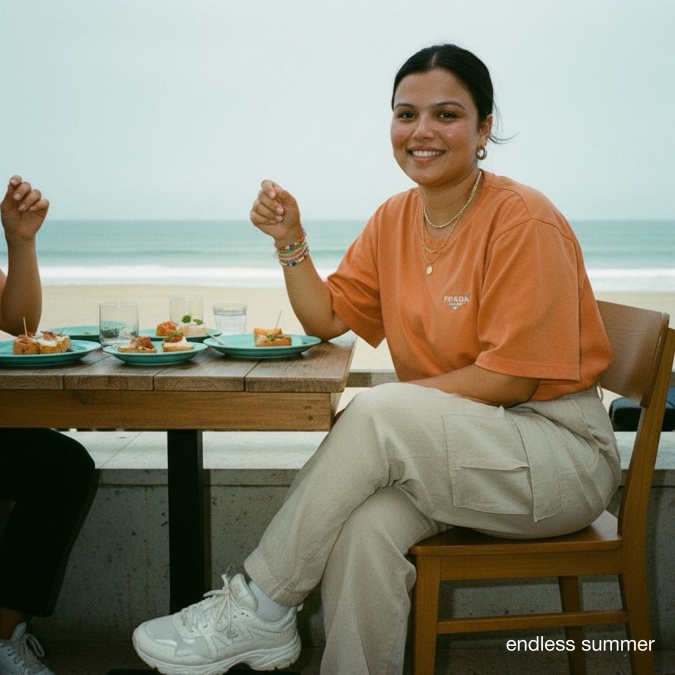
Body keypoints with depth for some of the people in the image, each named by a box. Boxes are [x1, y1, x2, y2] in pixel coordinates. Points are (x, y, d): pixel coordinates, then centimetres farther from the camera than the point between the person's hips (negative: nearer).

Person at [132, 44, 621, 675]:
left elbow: (510, 378, -17)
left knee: (378, 413, -29)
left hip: (559, 446, -5)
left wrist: (381, 407, -16)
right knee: (364, 526, -28)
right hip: (443, 447, 5)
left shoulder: (524, 220, -15)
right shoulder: (394, 219, 6)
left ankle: (257, 609, -16)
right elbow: (327, 318, 12)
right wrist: (290, 240, -3)